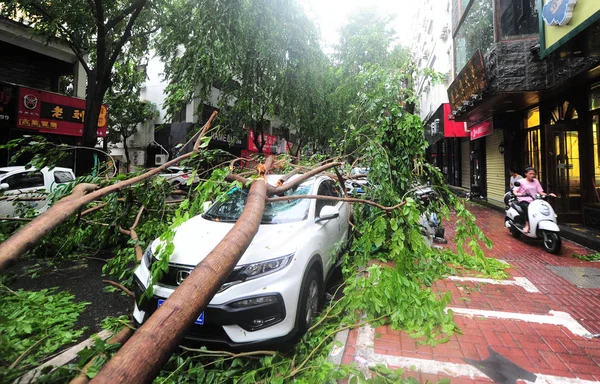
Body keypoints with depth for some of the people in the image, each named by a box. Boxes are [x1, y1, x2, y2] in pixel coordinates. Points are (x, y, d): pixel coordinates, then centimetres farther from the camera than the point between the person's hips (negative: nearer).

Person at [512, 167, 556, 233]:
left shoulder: (536, 181, 17)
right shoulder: (521, 181, 4)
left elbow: (540, 192, 12)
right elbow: (514, 191, -6)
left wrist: (549, 194, -6)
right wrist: (518, 194, -29)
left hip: (534, 201, 4)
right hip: (524, 201, -4)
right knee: (528, 208, -36)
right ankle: (527, 225, -32)